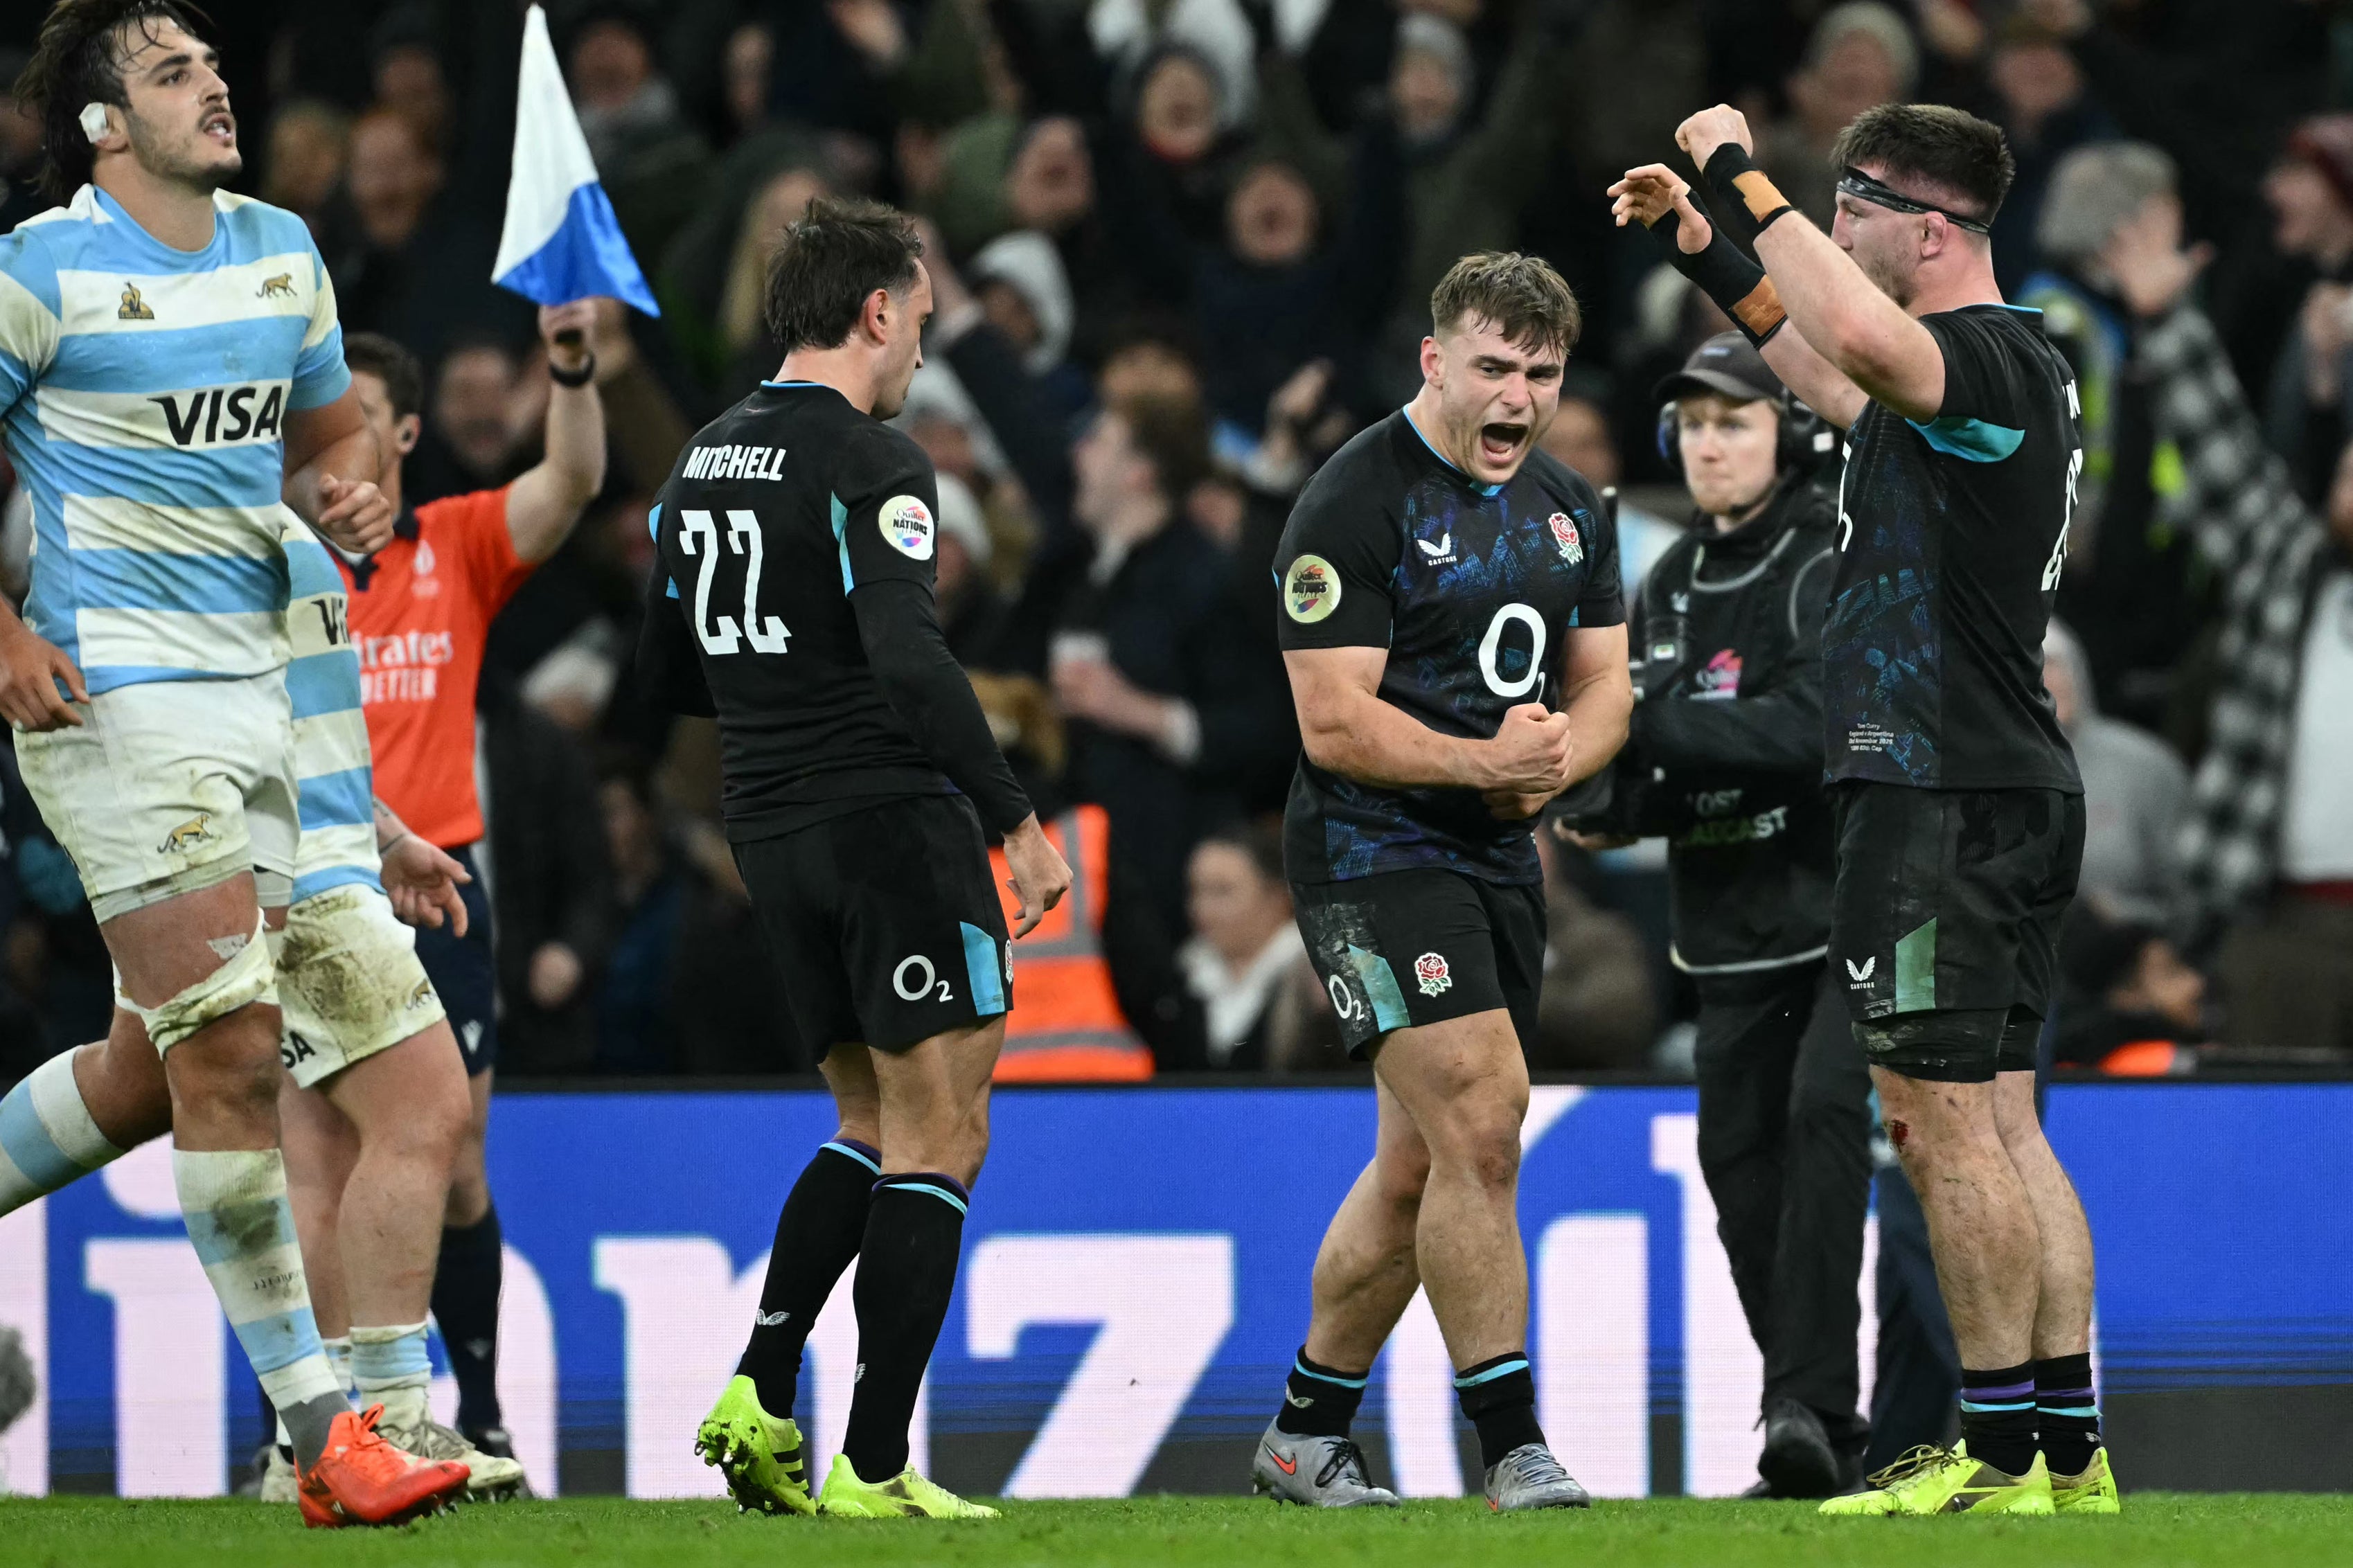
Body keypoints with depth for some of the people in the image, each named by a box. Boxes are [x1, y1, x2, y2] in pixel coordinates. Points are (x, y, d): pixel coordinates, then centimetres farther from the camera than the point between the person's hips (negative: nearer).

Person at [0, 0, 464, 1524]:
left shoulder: (281, 249, 12)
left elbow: (326, 429, 25)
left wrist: (351, 491, 2)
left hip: (253, 689, 8)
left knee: (171, 1055, 11)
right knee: (233, 1054, -11)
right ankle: (326, 1438, -10)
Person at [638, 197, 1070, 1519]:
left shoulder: (706, 462, 12)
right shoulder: (872, 463, -13)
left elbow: (668, 669, 18)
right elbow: (911, 661, -24)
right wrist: (1015, 821, -21)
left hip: (774, 837, 8)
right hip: (895, 821, -8)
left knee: (876, 1125, 19)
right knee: (942, 1139, -2)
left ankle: (761, 1394, 3)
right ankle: (873, 1467, -6)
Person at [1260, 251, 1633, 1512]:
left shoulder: (1570, 510, 12)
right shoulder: (1355, 503, -12)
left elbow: (1604, 687, 14)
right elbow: (1334, 722, -16)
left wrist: (1553, 758, -8)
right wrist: (1479, 760, -29)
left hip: (1499, 856, 8)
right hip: (1373, 851, -8)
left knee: (1420, 1164, 11)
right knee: (1477, 1126, -17)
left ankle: (1306, 1434, 23)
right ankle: (1513, 1451, -15)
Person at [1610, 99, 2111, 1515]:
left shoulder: (1992, 358, -15)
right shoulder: (2010, 368, 16)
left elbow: (1865, 343, -38)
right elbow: (1832, 376, 36)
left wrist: (1747, 180, -27)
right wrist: (1712, 251, 33)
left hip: (1943, 798, -10)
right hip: (2022, 795, 10)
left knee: (1943, 1121, -7)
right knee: (2000, 1121, 10)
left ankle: (1999, 1463, -6)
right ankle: (2068, 1448, 11)